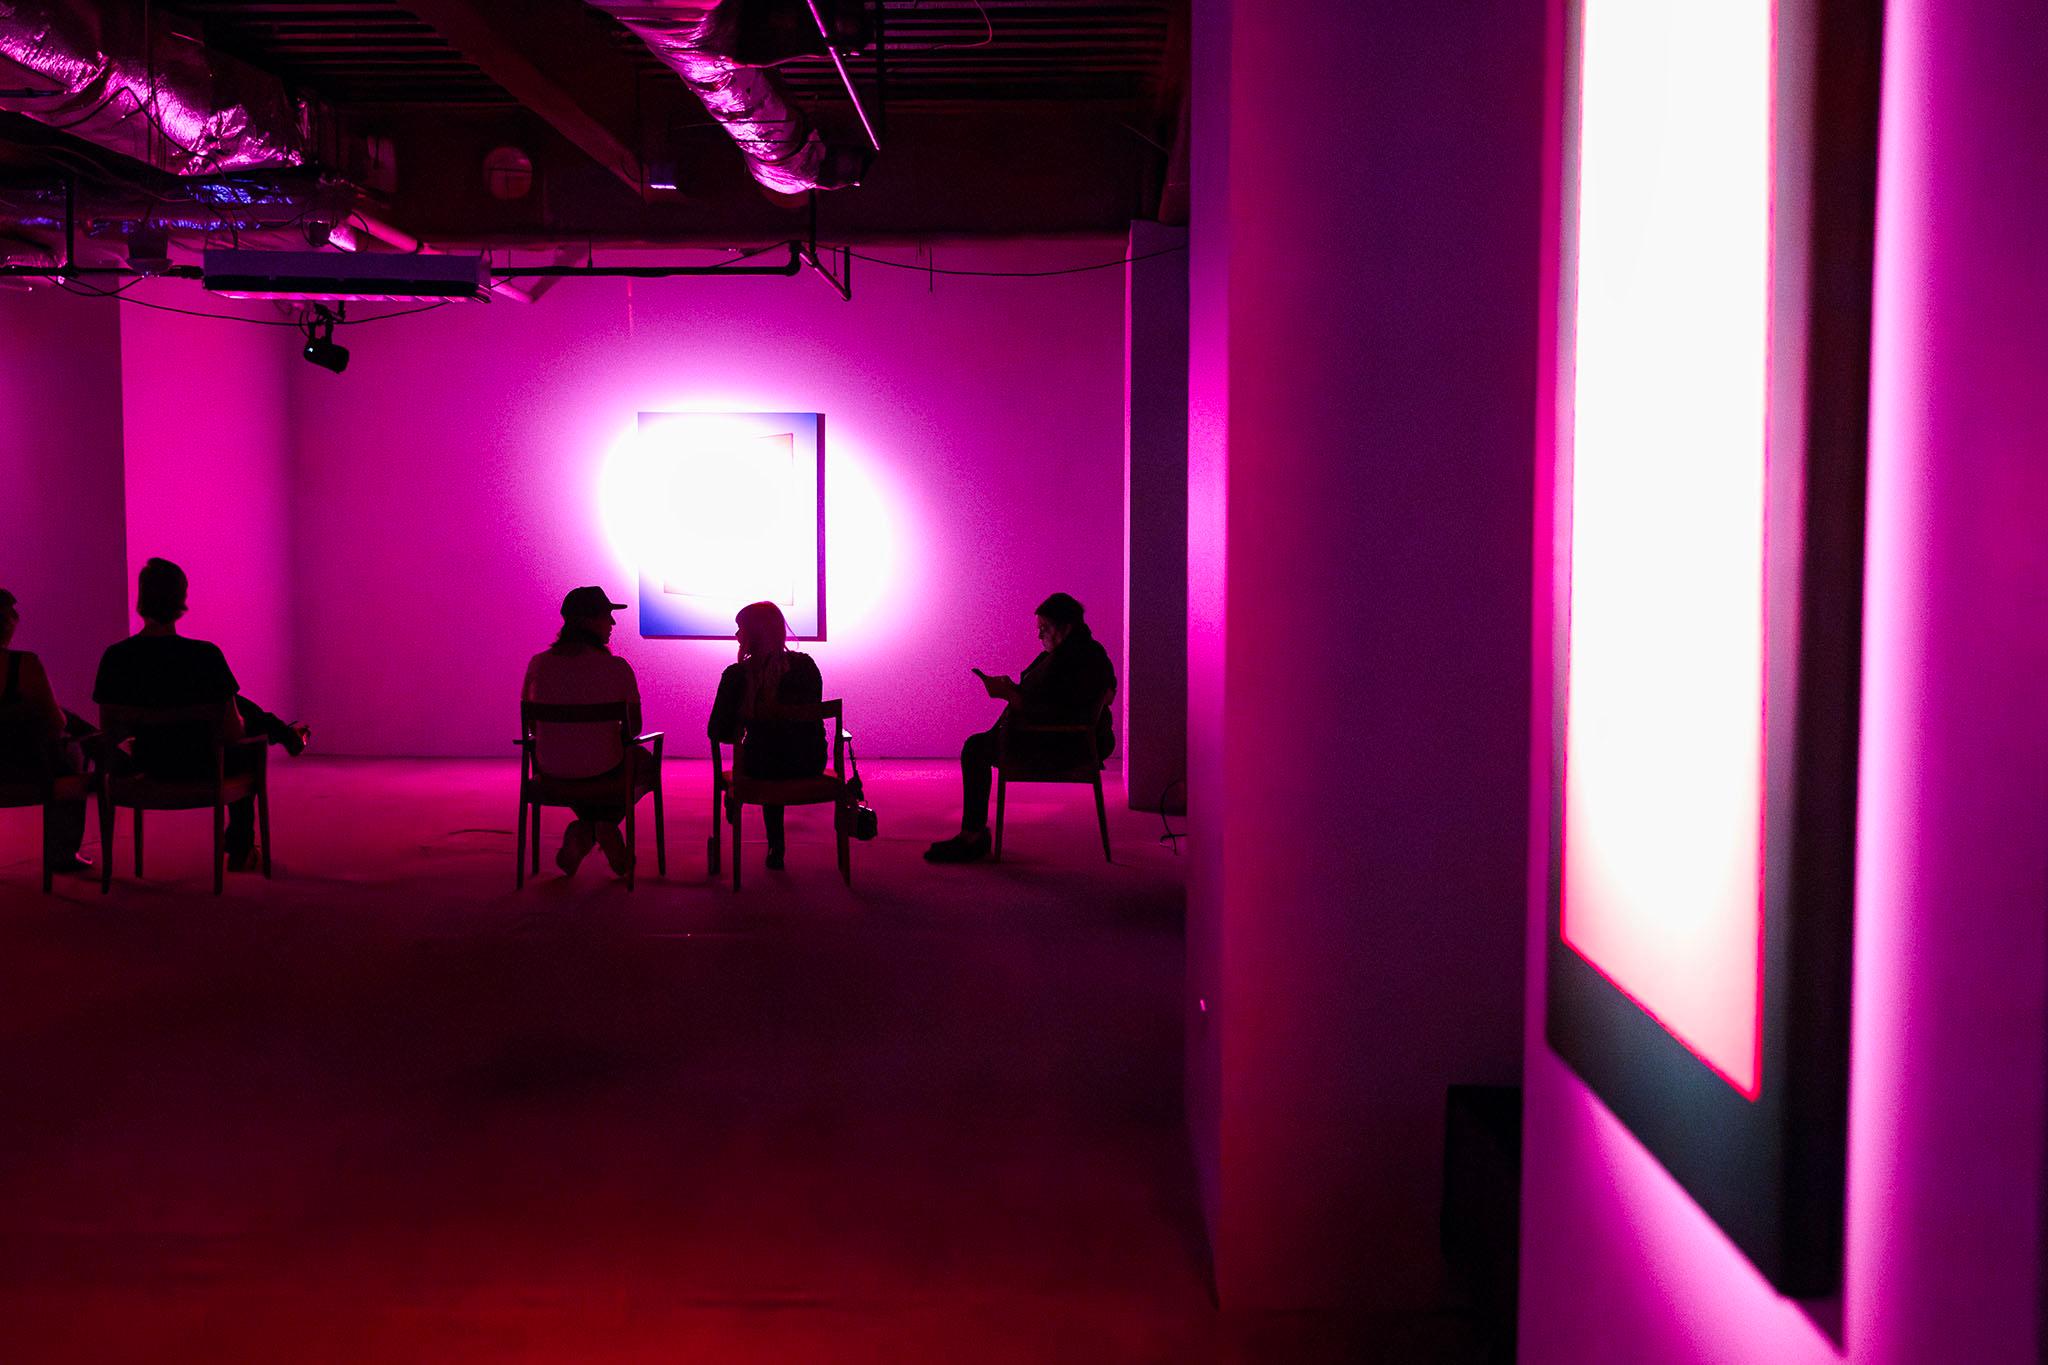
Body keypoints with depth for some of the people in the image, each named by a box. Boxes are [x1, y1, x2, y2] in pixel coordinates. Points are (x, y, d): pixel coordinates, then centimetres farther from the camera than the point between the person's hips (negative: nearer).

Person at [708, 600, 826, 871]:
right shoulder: (806, 665, -4)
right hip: (809, 765, 2)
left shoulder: (736, 675, -13)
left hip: (760, 767, -2)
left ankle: (776, 848, 43)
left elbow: (718, 731, -8)